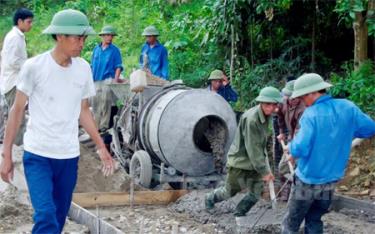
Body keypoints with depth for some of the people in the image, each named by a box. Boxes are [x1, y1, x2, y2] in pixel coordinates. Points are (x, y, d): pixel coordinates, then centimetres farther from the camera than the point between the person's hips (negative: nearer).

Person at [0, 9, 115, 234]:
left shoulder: (84, 69, 2)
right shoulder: (34, 67, -10)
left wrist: (101, 147, 11)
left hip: (69, 156, 4)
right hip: (37, 155, -4)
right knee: (46, 215, -17)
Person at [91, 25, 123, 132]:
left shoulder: (114, 50, 2)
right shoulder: (96, 49, 13)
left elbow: (118, 66, -1)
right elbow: (92, 65, 18)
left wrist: (116, 79, -13)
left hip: (108, 80, -4)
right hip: (96, 80, 4)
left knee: (105, 103, -6)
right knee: (94, 102, 5)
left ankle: (104, 126, -1)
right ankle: (95, 125, 13)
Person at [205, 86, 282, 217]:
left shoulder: (266, 115, -1)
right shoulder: (251, 119, -29)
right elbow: (252, 148, -27)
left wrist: (266, 167, 10)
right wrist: (264, 171, -25)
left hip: (255, 162, 7)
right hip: (240, 161, -7)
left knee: (255, 195, 4)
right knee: (229, 192, 13)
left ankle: (239, 215, 24)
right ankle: (210, 198, 42)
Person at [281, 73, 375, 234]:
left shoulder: (311, 114, -21)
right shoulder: (348, 108, -7)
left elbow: (300, 148, -29)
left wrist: (291, 147, -6)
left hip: (308, 181, -5)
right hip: (330, 180, 5)